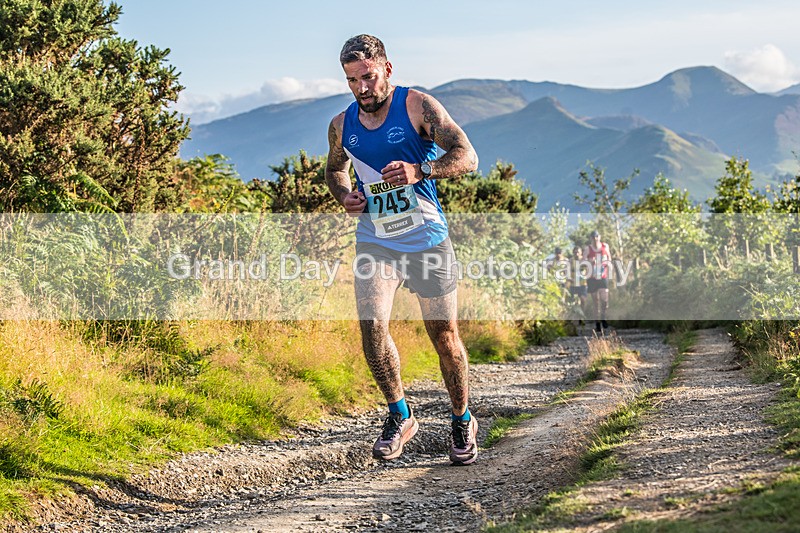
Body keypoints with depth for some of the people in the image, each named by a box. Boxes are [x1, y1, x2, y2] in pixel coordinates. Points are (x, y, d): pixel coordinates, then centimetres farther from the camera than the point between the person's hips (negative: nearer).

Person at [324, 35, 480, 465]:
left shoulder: (417, 106, -9)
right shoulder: (342, 125, 5)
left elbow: (467, 156, -16)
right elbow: (335, 169, 25)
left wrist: (419, 171, -33)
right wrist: (344, 195, 2)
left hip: (426, 239, -2)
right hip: (374, 241, 3)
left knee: (444, 335, 4)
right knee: (372, 326, -17)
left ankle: (463, 421, 24)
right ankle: (399, 415, 3)